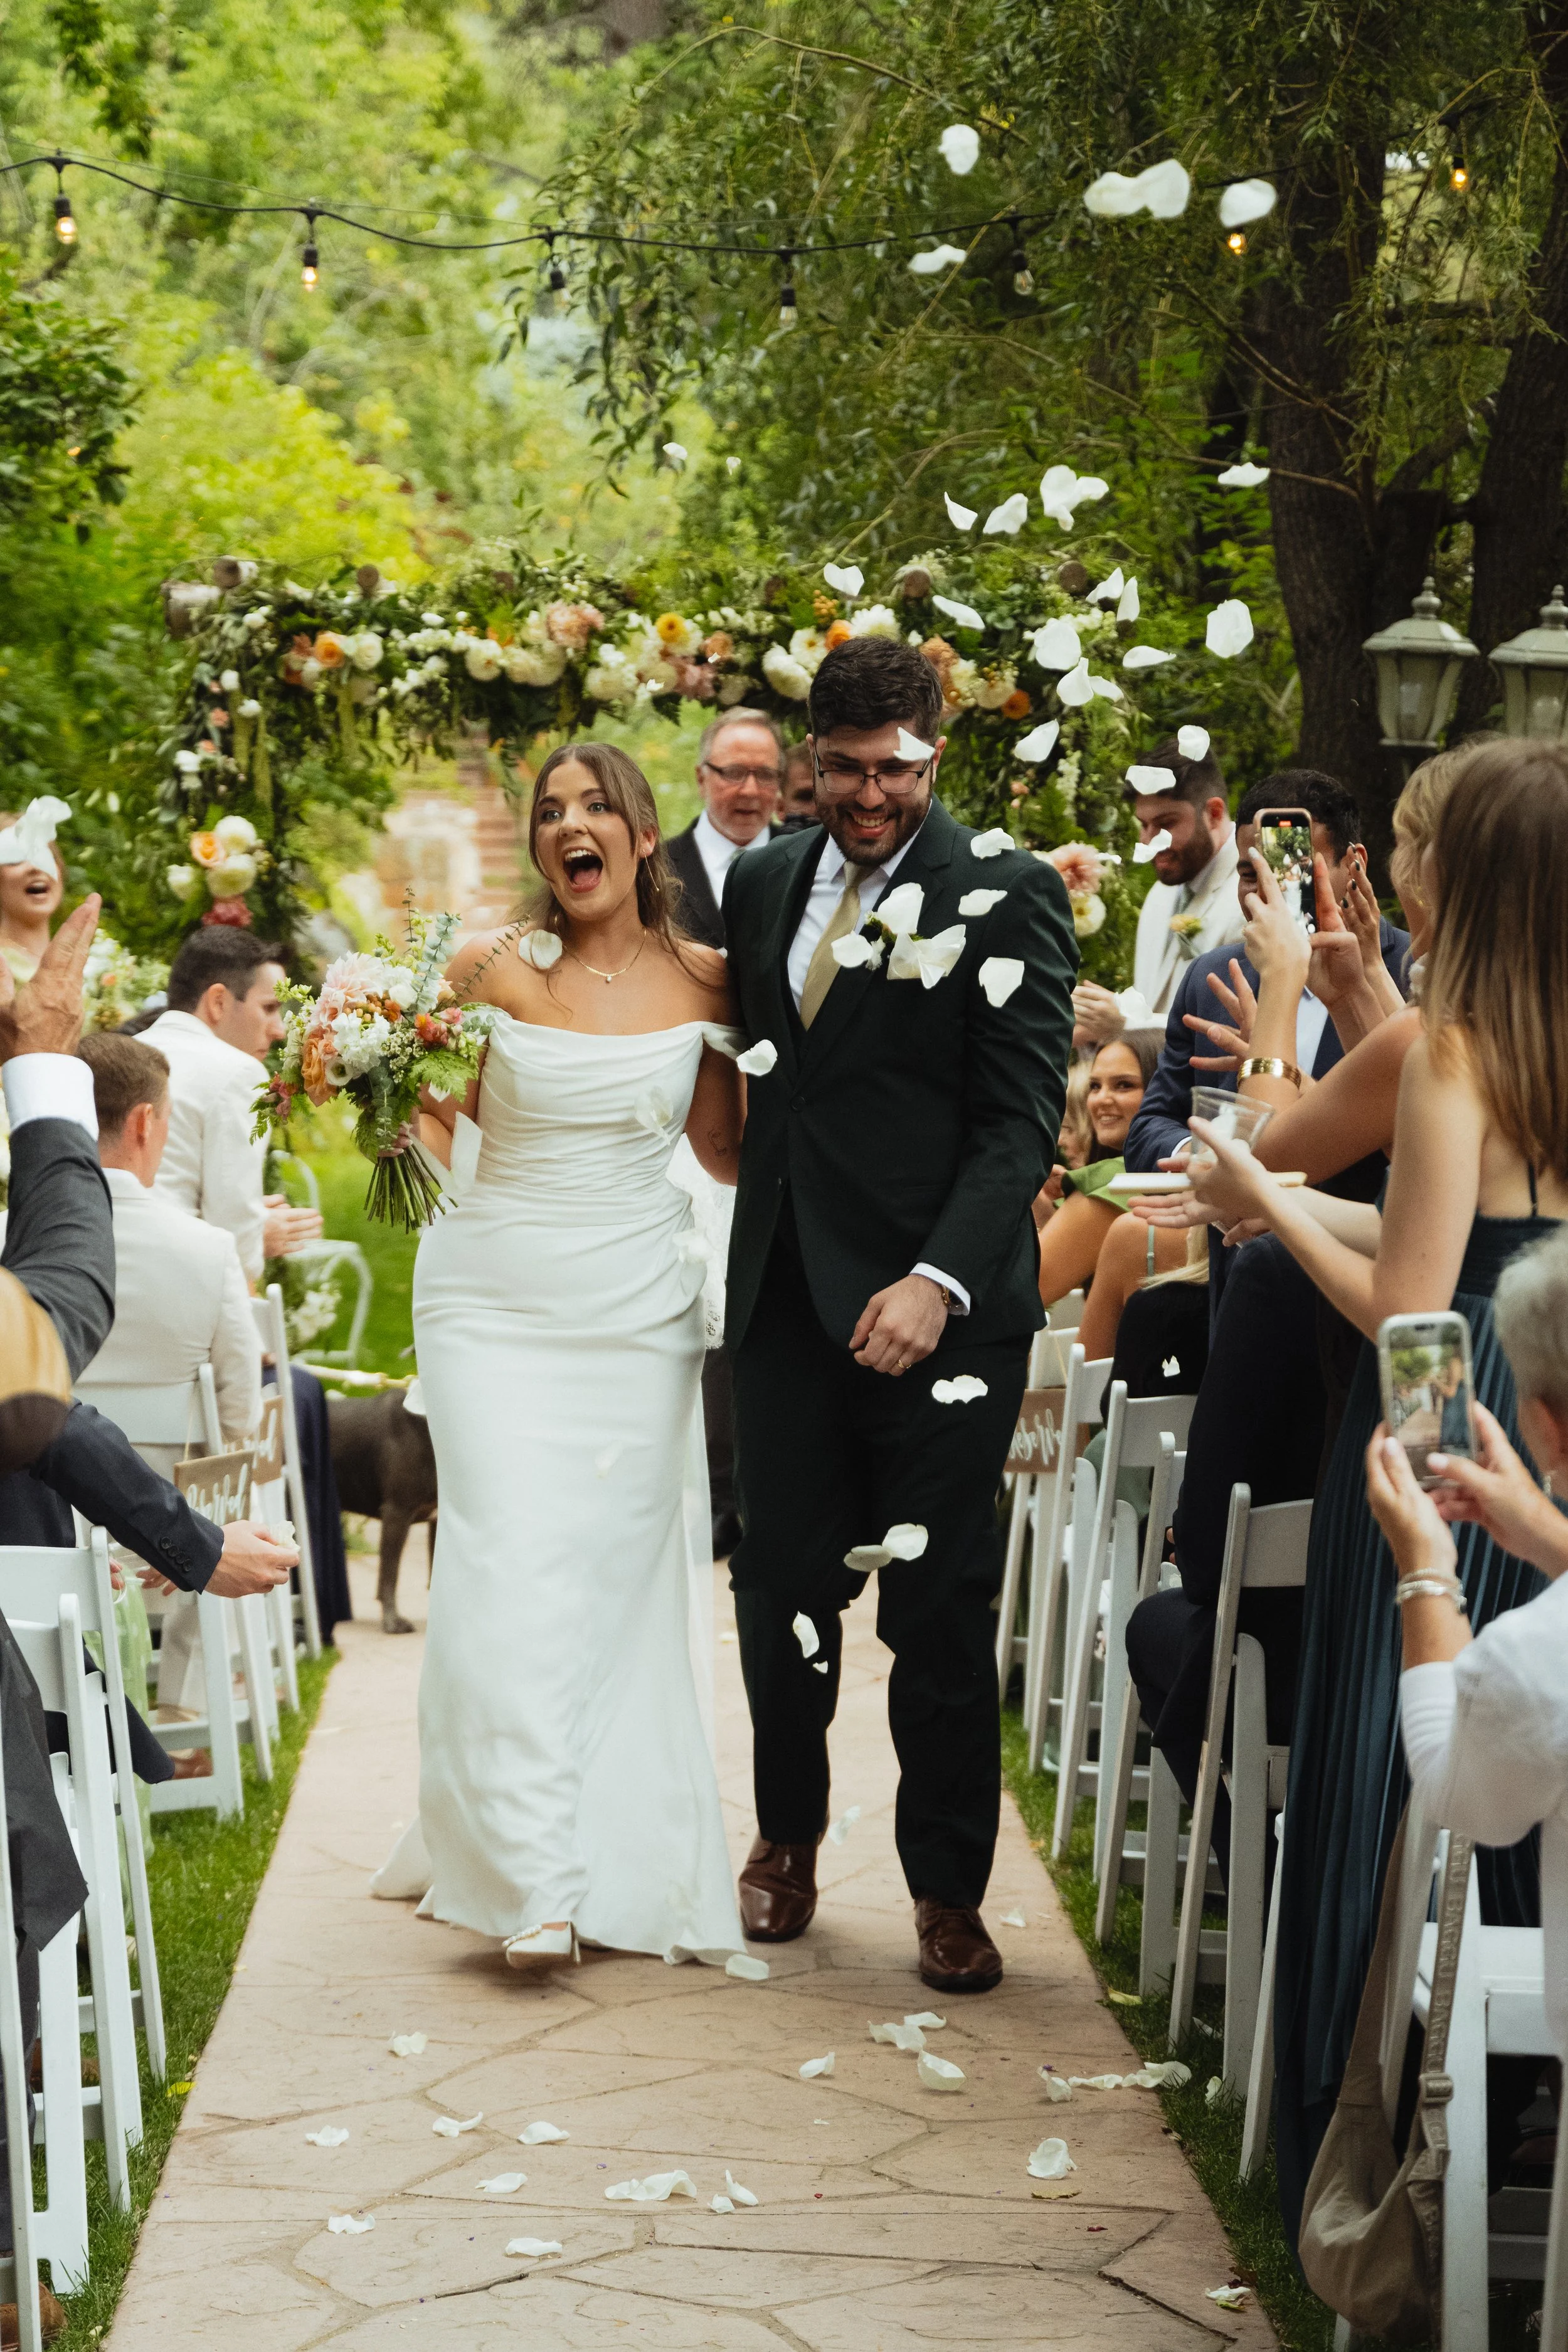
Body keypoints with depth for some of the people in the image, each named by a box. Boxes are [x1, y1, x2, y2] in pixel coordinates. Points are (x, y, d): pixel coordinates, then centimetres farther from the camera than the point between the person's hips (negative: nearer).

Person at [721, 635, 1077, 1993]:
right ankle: (788, 1837, 32)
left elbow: (1022, 1118, -11)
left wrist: (939, 1280, -22)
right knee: (783, 1589, 12)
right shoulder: (764, 883, 11)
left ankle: (949, 1889, 15)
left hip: (938, 1307, -4)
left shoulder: (1006, 896, -6)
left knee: (941, 1612, 2)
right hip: (789, 1296, 5)